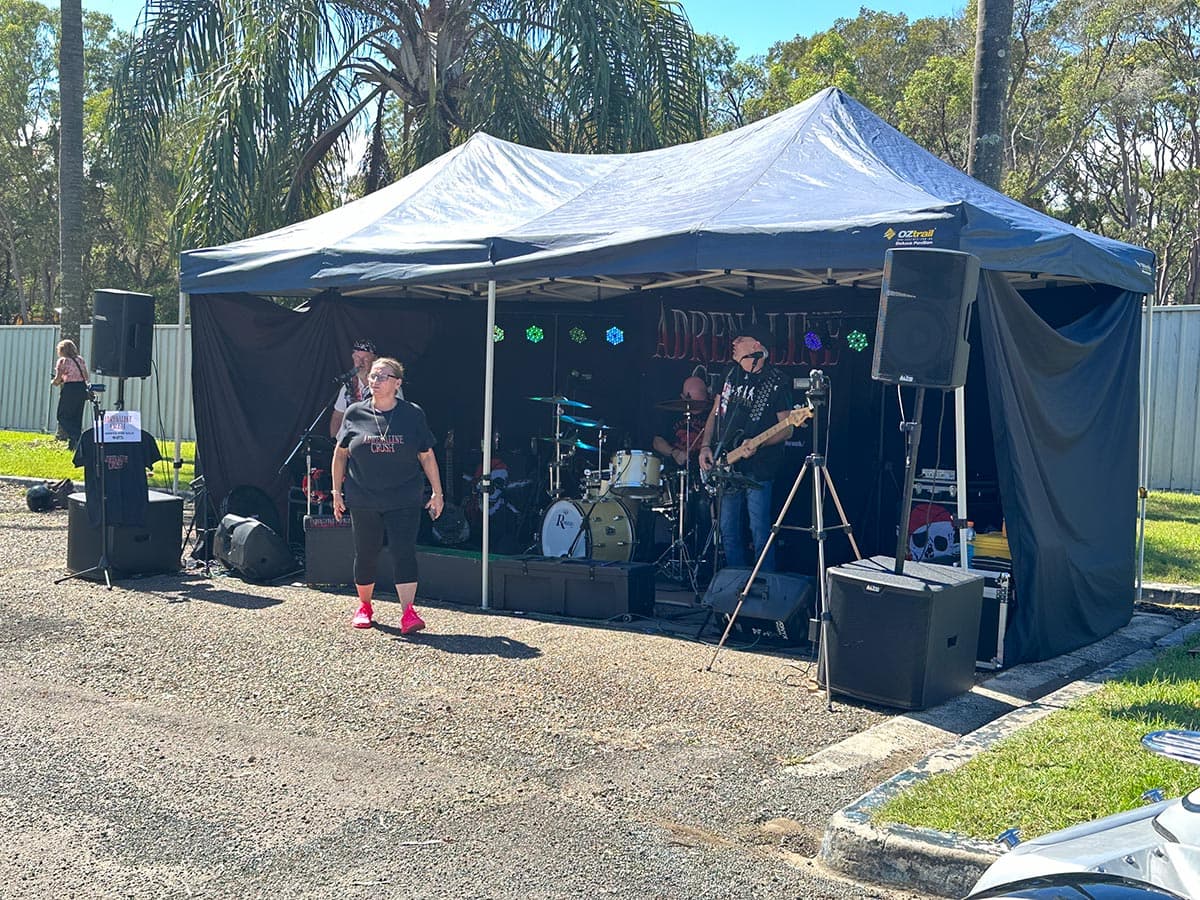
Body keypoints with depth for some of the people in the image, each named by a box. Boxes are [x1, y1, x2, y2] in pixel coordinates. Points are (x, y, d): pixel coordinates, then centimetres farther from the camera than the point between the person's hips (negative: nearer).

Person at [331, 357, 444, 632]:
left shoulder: (413, 414, 0)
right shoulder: (355, 413, 3)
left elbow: (427, 456, 5)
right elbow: (340, 454, 11)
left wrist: (437, 493, 3)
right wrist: (337, 492, 9)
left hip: (404, 501, -2)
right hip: (363, 500, 2)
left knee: (404, 552, -11)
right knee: (366, 555, 10)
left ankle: (408, 611, -12)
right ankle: (364, 607, 29)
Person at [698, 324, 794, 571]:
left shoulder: (776, 383, -7)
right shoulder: (732, 375, 12)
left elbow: (786, 429, -9)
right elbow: (715, 414, 17)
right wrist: (705, 447, 4)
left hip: (757, 469, -6)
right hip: (727, 468, 6)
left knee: (760, 533, -5)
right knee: (728, 532, 11)